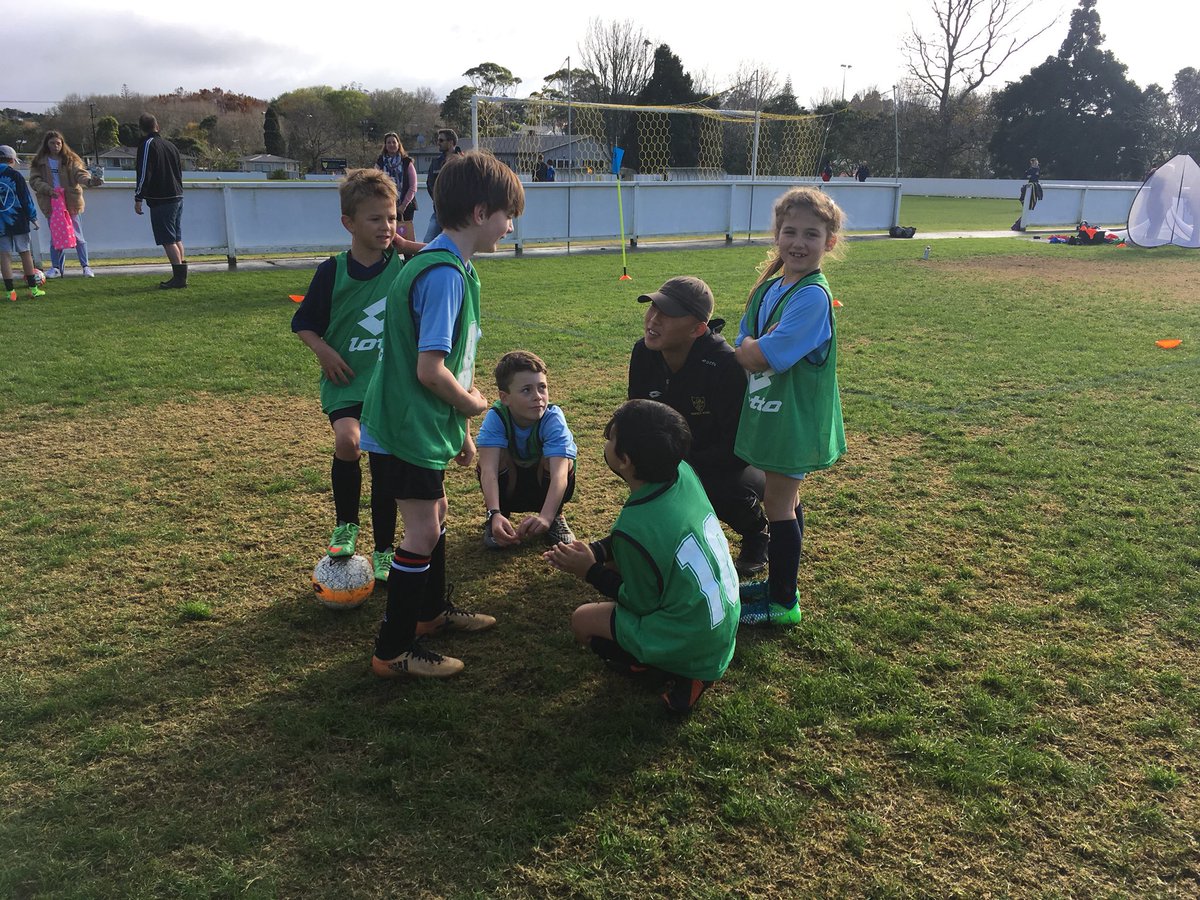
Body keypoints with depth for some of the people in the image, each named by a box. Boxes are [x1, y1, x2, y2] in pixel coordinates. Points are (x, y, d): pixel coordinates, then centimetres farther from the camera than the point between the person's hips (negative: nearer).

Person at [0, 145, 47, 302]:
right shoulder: (15, 175, -5)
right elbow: (26, 198, -5)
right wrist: (33, 217, 5)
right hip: (18, 222, -2)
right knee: (25, 253, 7)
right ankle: (33, 288, 10)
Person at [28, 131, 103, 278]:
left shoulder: (70, 159, 0)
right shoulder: (39, 162, 5)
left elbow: (80, 173, -15)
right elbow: (34, 180, 0)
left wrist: (89, 180, -37)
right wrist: (47, 189, -18)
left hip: (70, 202, -2)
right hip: (51, 203, 2)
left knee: (77, 235, 1)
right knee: (55, 237, 9)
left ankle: (85, 266, 8)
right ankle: (56, 267, 17)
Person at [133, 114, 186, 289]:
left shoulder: (147, 144, -8)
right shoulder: (170, 144, 15)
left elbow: (144, 174, -13)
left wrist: (138, 198, -9)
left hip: (160, 200, -8)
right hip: (177, 197, 8)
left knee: (167, 240, -7)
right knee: (177, 238, 12)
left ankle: (179, 276, -11)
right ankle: (182, 276, 13)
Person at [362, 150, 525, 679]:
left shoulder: (442, 263, 10)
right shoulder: (445, 274, -23)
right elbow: (430, 370, -27)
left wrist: (459, 430, 17)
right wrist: (473, 404, -8)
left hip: (423, 422, 10)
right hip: (407, 429, -10)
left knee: (434, 514, 22)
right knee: (423, 532, -1)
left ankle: (432, 610, 41)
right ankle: (393, 651, 12)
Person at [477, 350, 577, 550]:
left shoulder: (553, 418, -29)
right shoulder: (495, 417, -26)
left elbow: (560, 473, -42)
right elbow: (489, 470, -37)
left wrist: (546, 517, -58)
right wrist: (495, 514, -53)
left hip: (544, 486, 0)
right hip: (508, 486, 0)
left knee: (555, 458, -32)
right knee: (498, 455, -30)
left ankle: (556, 517, -4)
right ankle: (501, 513, -4)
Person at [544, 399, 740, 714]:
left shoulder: (633, 528, -31)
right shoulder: (684, 472, -10)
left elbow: (640, 604, -15)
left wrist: (590, 571, -4)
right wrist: (595, 551, 1)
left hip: (693, 648, -7)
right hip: (726, 622, 7)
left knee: (582, 621, 5)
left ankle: (683, 675, 2)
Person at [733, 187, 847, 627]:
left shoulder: (813, 296, -21)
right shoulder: (770, 286, 6)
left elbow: (762, 356, -25)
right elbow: (744, 352, 6)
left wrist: (751, 348, -5)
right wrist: (759, 349, -14)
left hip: (794, 419, -8)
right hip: (770, 411, 8)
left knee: (778, 504, 2)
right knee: (785, 500, 19)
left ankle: (784, 602, 16)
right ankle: (779, 581, 34)